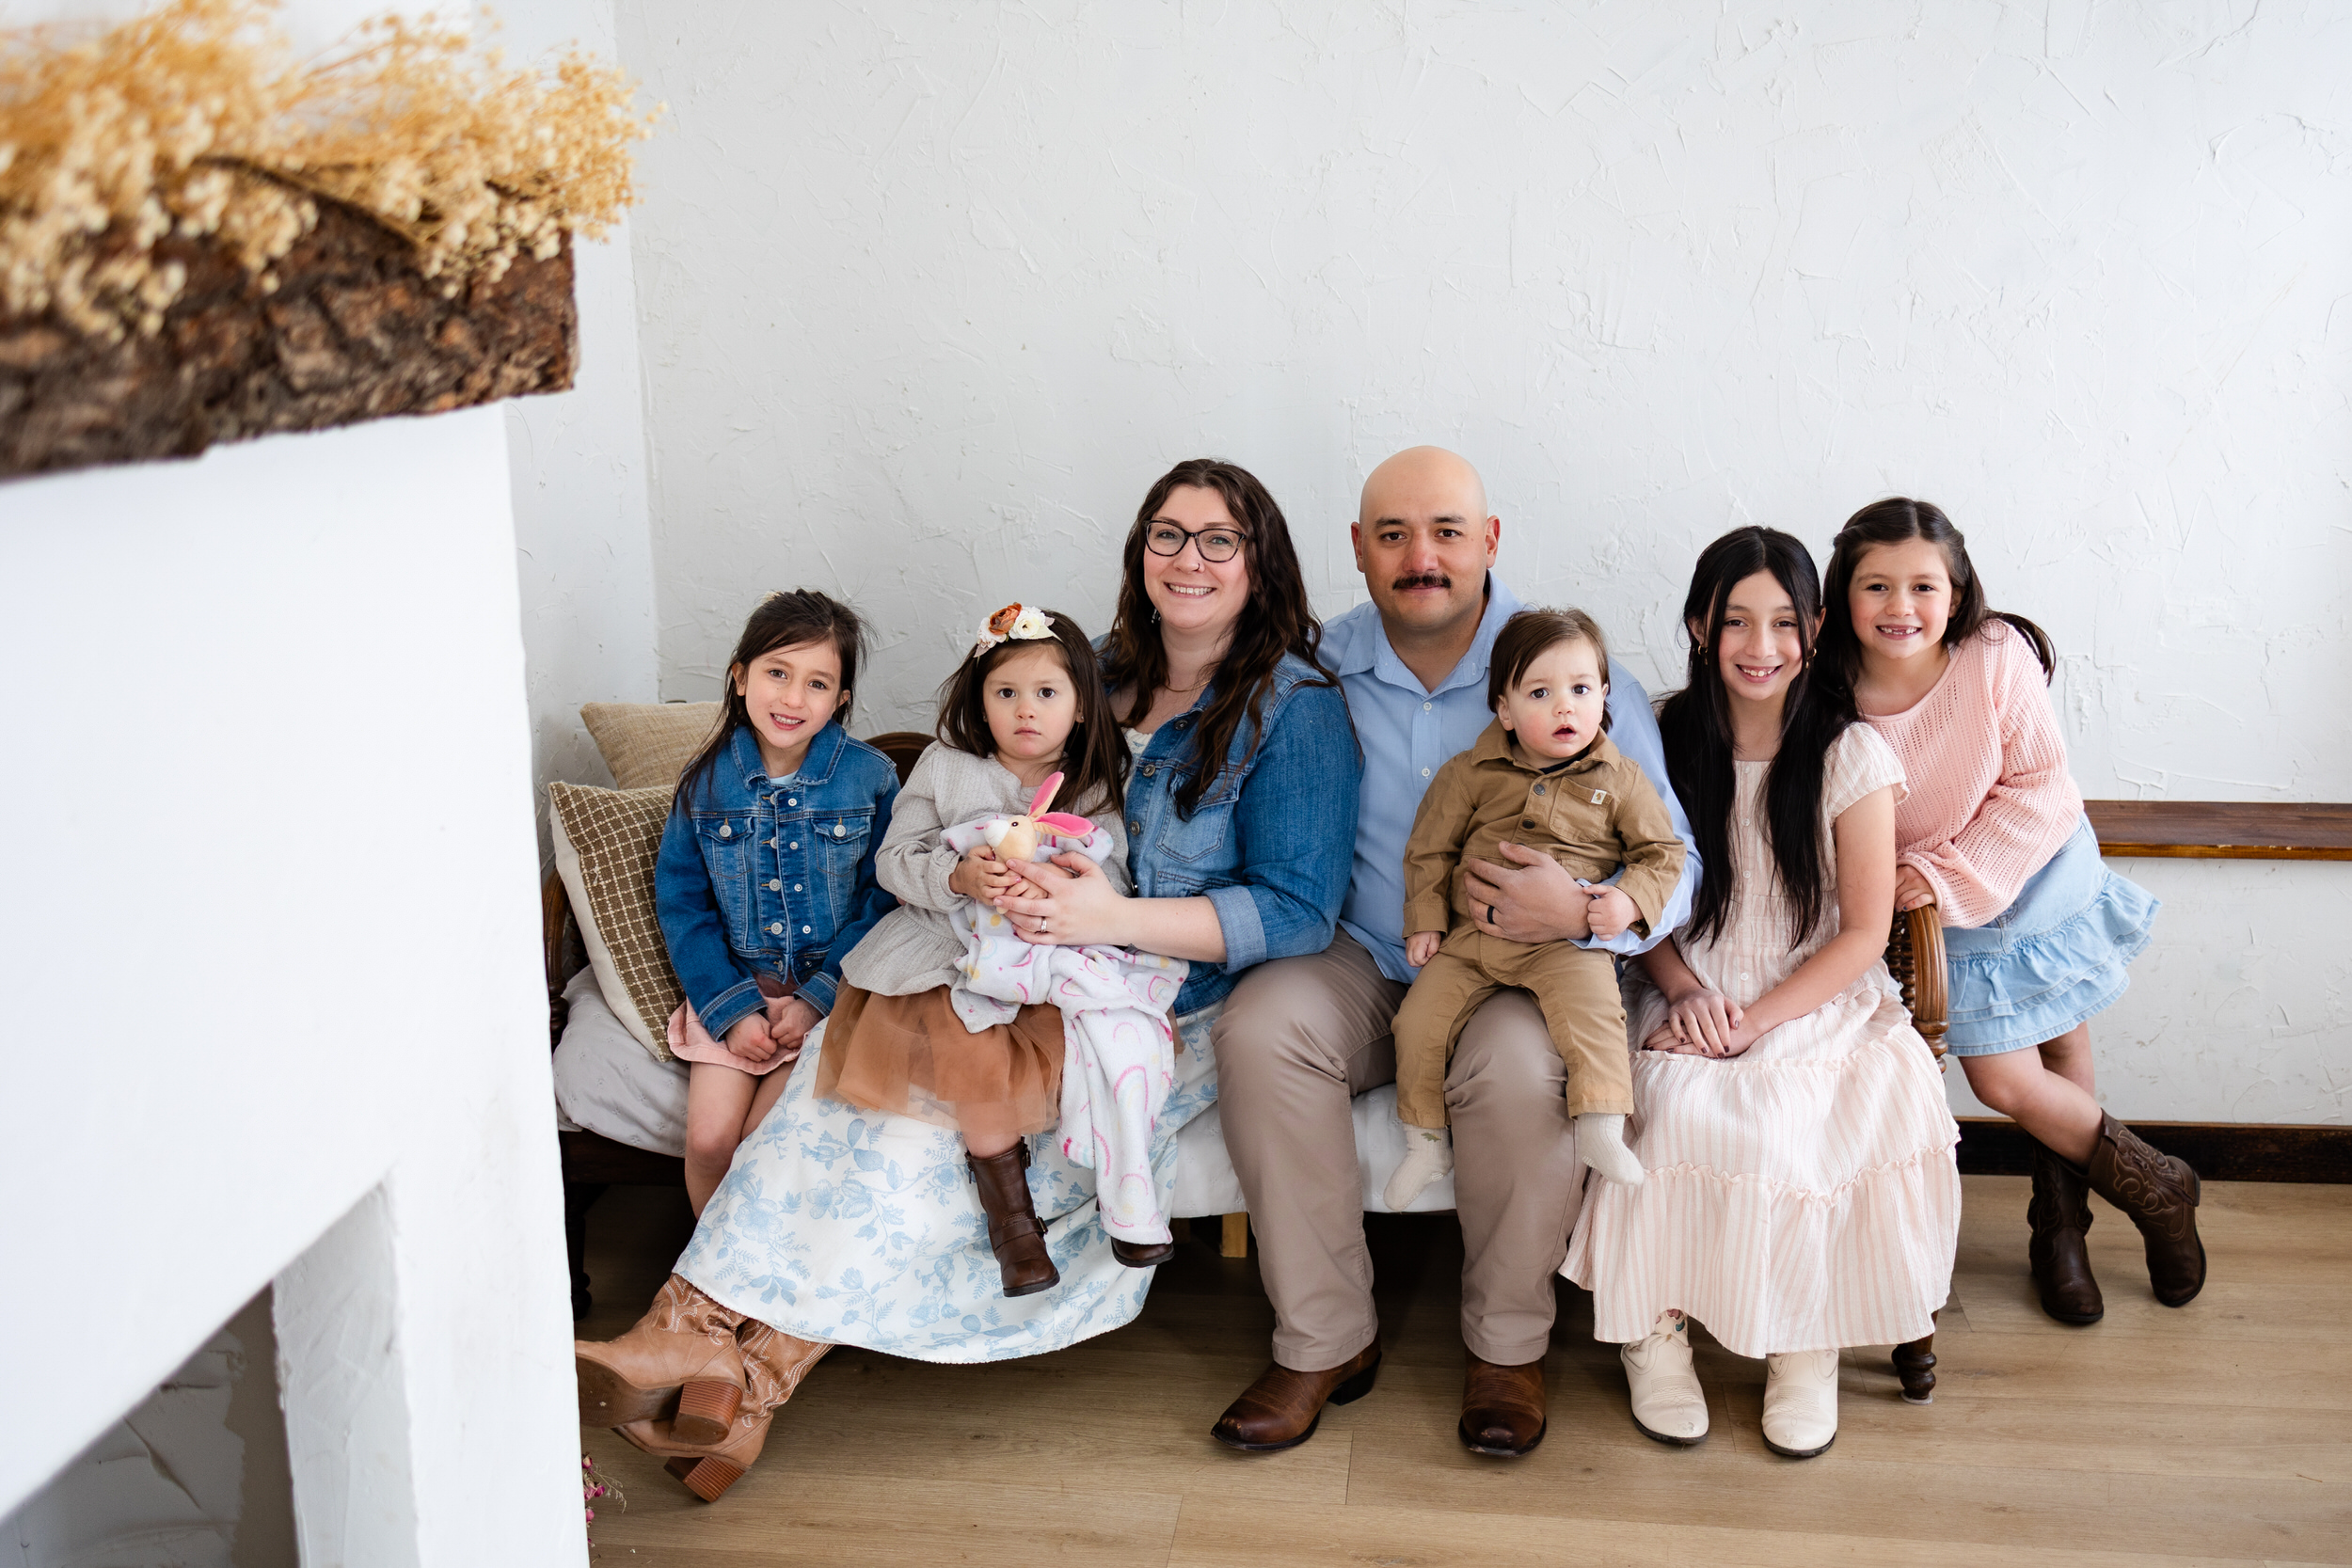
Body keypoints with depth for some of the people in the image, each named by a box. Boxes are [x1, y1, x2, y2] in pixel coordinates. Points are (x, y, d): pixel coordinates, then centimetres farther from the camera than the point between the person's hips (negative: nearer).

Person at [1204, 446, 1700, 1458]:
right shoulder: (1316, 670, -1)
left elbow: (1673, 864, -9)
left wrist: (1580, 912, -29)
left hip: (1524, 968, -2)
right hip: (1361, 963, 2)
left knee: (1519, 1066, -34)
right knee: (1259, 1027, -27)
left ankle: (1508, 1346, -7)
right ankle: (1325, 1342, -12)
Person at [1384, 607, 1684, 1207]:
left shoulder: (1620, 781, 3)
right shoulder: (1471, 774, 4)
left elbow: (1662, 851, 8)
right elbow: (1430, 847, 12)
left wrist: (1631, 900, -11)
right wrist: (1425, 921, 6)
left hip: (1568, 940, -2)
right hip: (1470, 937, 2)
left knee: (1590, 1001, -31)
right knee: (1421, 1016, -9)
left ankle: (1600, 1127, -26)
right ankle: (1425, 1141, 9)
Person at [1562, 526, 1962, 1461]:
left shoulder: (1851, 755, -1)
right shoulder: (1662, 742, 5)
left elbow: (1863, 934, -4)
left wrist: (1755, 1021, -15)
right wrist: (1686, 991, -9)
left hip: (1820, 1005, -1)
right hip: (1689, 1001, 1)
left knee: (1792, 1117, -31)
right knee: (1679, 1105, -30)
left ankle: (1808, 1340, -8)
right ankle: (1653, 1330, -12)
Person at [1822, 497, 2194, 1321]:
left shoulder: (1996, 657, -22)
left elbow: (2040, 786, -17)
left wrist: (1949, 873, -22)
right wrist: (1895, 885, -21)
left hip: (2039, 876, 0)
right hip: (1946, 916, 1)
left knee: (2065, 1064, 11)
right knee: (2002, 1081, 1)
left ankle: (2060, 1222, 38)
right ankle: (2158, 1190, 26)